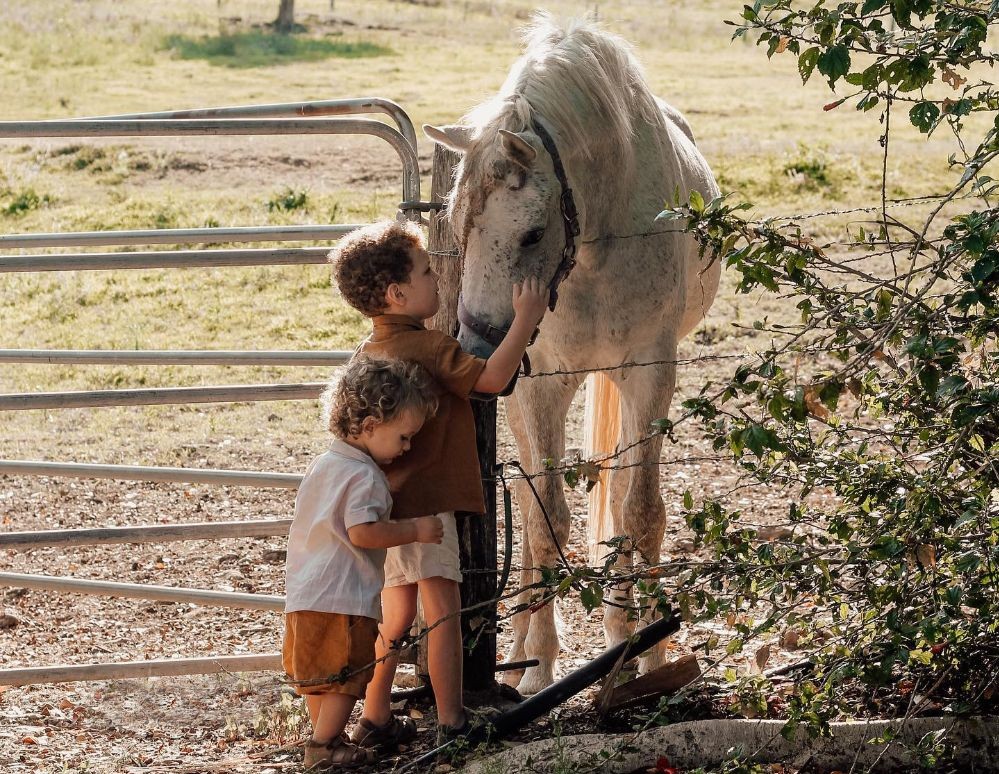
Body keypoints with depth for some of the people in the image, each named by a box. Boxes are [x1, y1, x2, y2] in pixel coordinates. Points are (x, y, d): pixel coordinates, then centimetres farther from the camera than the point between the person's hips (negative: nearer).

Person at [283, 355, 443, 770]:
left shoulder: (321, 465, 15)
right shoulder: (364, 476, -16)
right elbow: (362, 532, -25)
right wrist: (414, 530, -16)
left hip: (303, 596, 9)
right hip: (344, 599, -9)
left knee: (318, 673, 16)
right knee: (347, 674, -3)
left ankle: (326, 739, 23)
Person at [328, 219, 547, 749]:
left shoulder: (371, 351, 10)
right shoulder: (427, 348, -17)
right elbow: (491, 377, -22)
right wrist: (525, 319, -14)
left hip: (391, 503, 9)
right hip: (425, 502, -9)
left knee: (396, 615, 16)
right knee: (442, 611, -4)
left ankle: (374, 720, 20)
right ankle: (451, 724, -4)